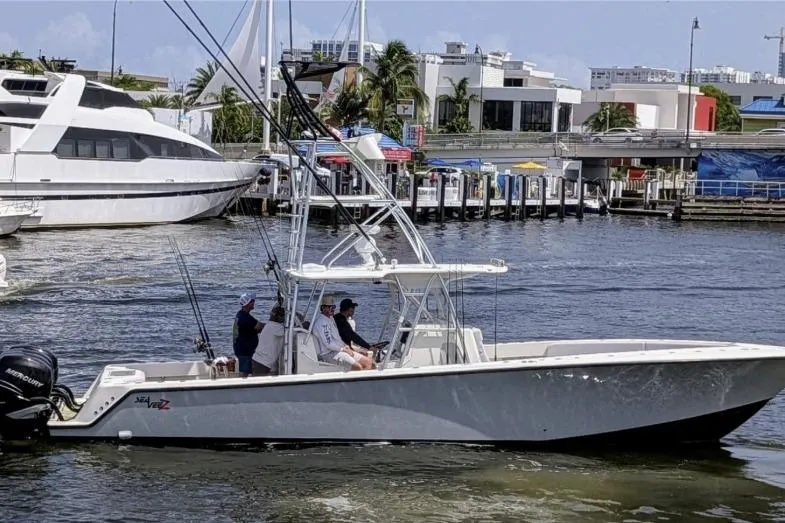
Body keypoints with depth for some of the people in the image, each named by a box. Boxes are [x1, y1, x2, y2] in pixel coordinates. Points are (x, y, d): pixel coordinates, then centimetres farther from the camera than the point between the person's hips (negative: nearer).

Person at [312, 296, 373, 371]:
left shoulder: (331, 319, 20)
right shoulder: (321, 322, -14)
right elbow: (328, 343, -20)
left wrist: (346, 347, 8)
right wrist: (344, 349, -12)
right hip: (329, 353, -11)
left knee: (368, 362, -2)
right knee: (357, 367, -29)